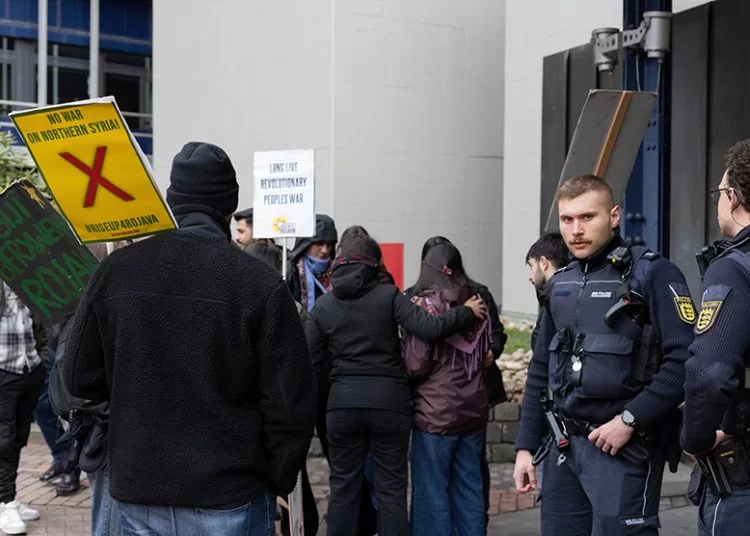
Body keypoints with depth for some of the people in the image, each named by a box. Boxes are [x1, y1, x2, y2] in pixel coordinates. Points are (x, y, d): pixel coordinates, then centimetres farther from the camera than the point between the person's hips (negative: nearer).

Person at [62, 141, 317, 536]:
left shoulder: (115, 270, -4)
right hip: (229, 495, -3)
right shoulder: (259, 282, -14)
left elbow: (80, 379, 4)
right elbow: (290, 402, -12)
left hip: (138, 493, 3)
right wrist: (279, 481, 3)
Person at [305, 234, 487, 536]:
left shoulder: (323, 306, 4)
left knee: (343, 487, 12)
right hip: (389, 399, -2)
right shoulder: (388, 295, -4)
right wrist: (467, 312, 1)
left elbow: (313, 364, 4)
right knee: (391, 488, 6)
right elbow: (430, 328, -14)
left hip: (343, 401, 2)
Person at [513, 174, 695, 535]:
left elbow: (683, 361, -17)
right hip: (564, 447, 6)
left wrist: (629, 420, -19)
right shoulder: (560, 285, 13)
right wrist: (525, 447, 13)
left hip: (625, 448, -6)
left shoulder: (652, 274, -8)